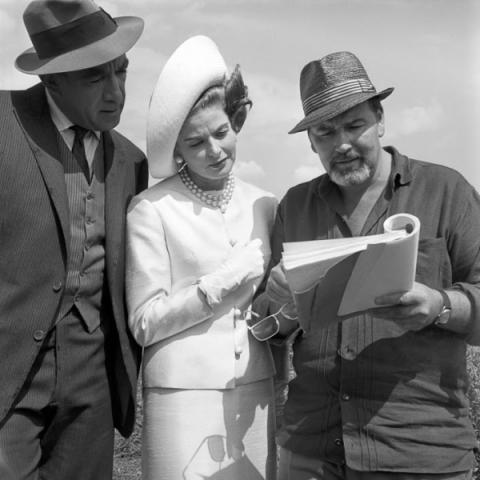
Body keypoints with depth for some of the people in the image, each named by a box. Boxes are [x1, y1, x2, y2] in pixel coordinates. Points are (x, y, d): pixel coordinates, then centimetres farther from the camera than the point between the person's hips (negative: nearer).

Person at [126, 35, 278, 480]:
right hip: (183, 395, -4)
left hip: (255, 392, 4)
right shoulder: (151, 209, -7)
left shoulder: (264, 205, 6)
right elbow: (145, 322, -8)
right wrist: (225, 282, -16)